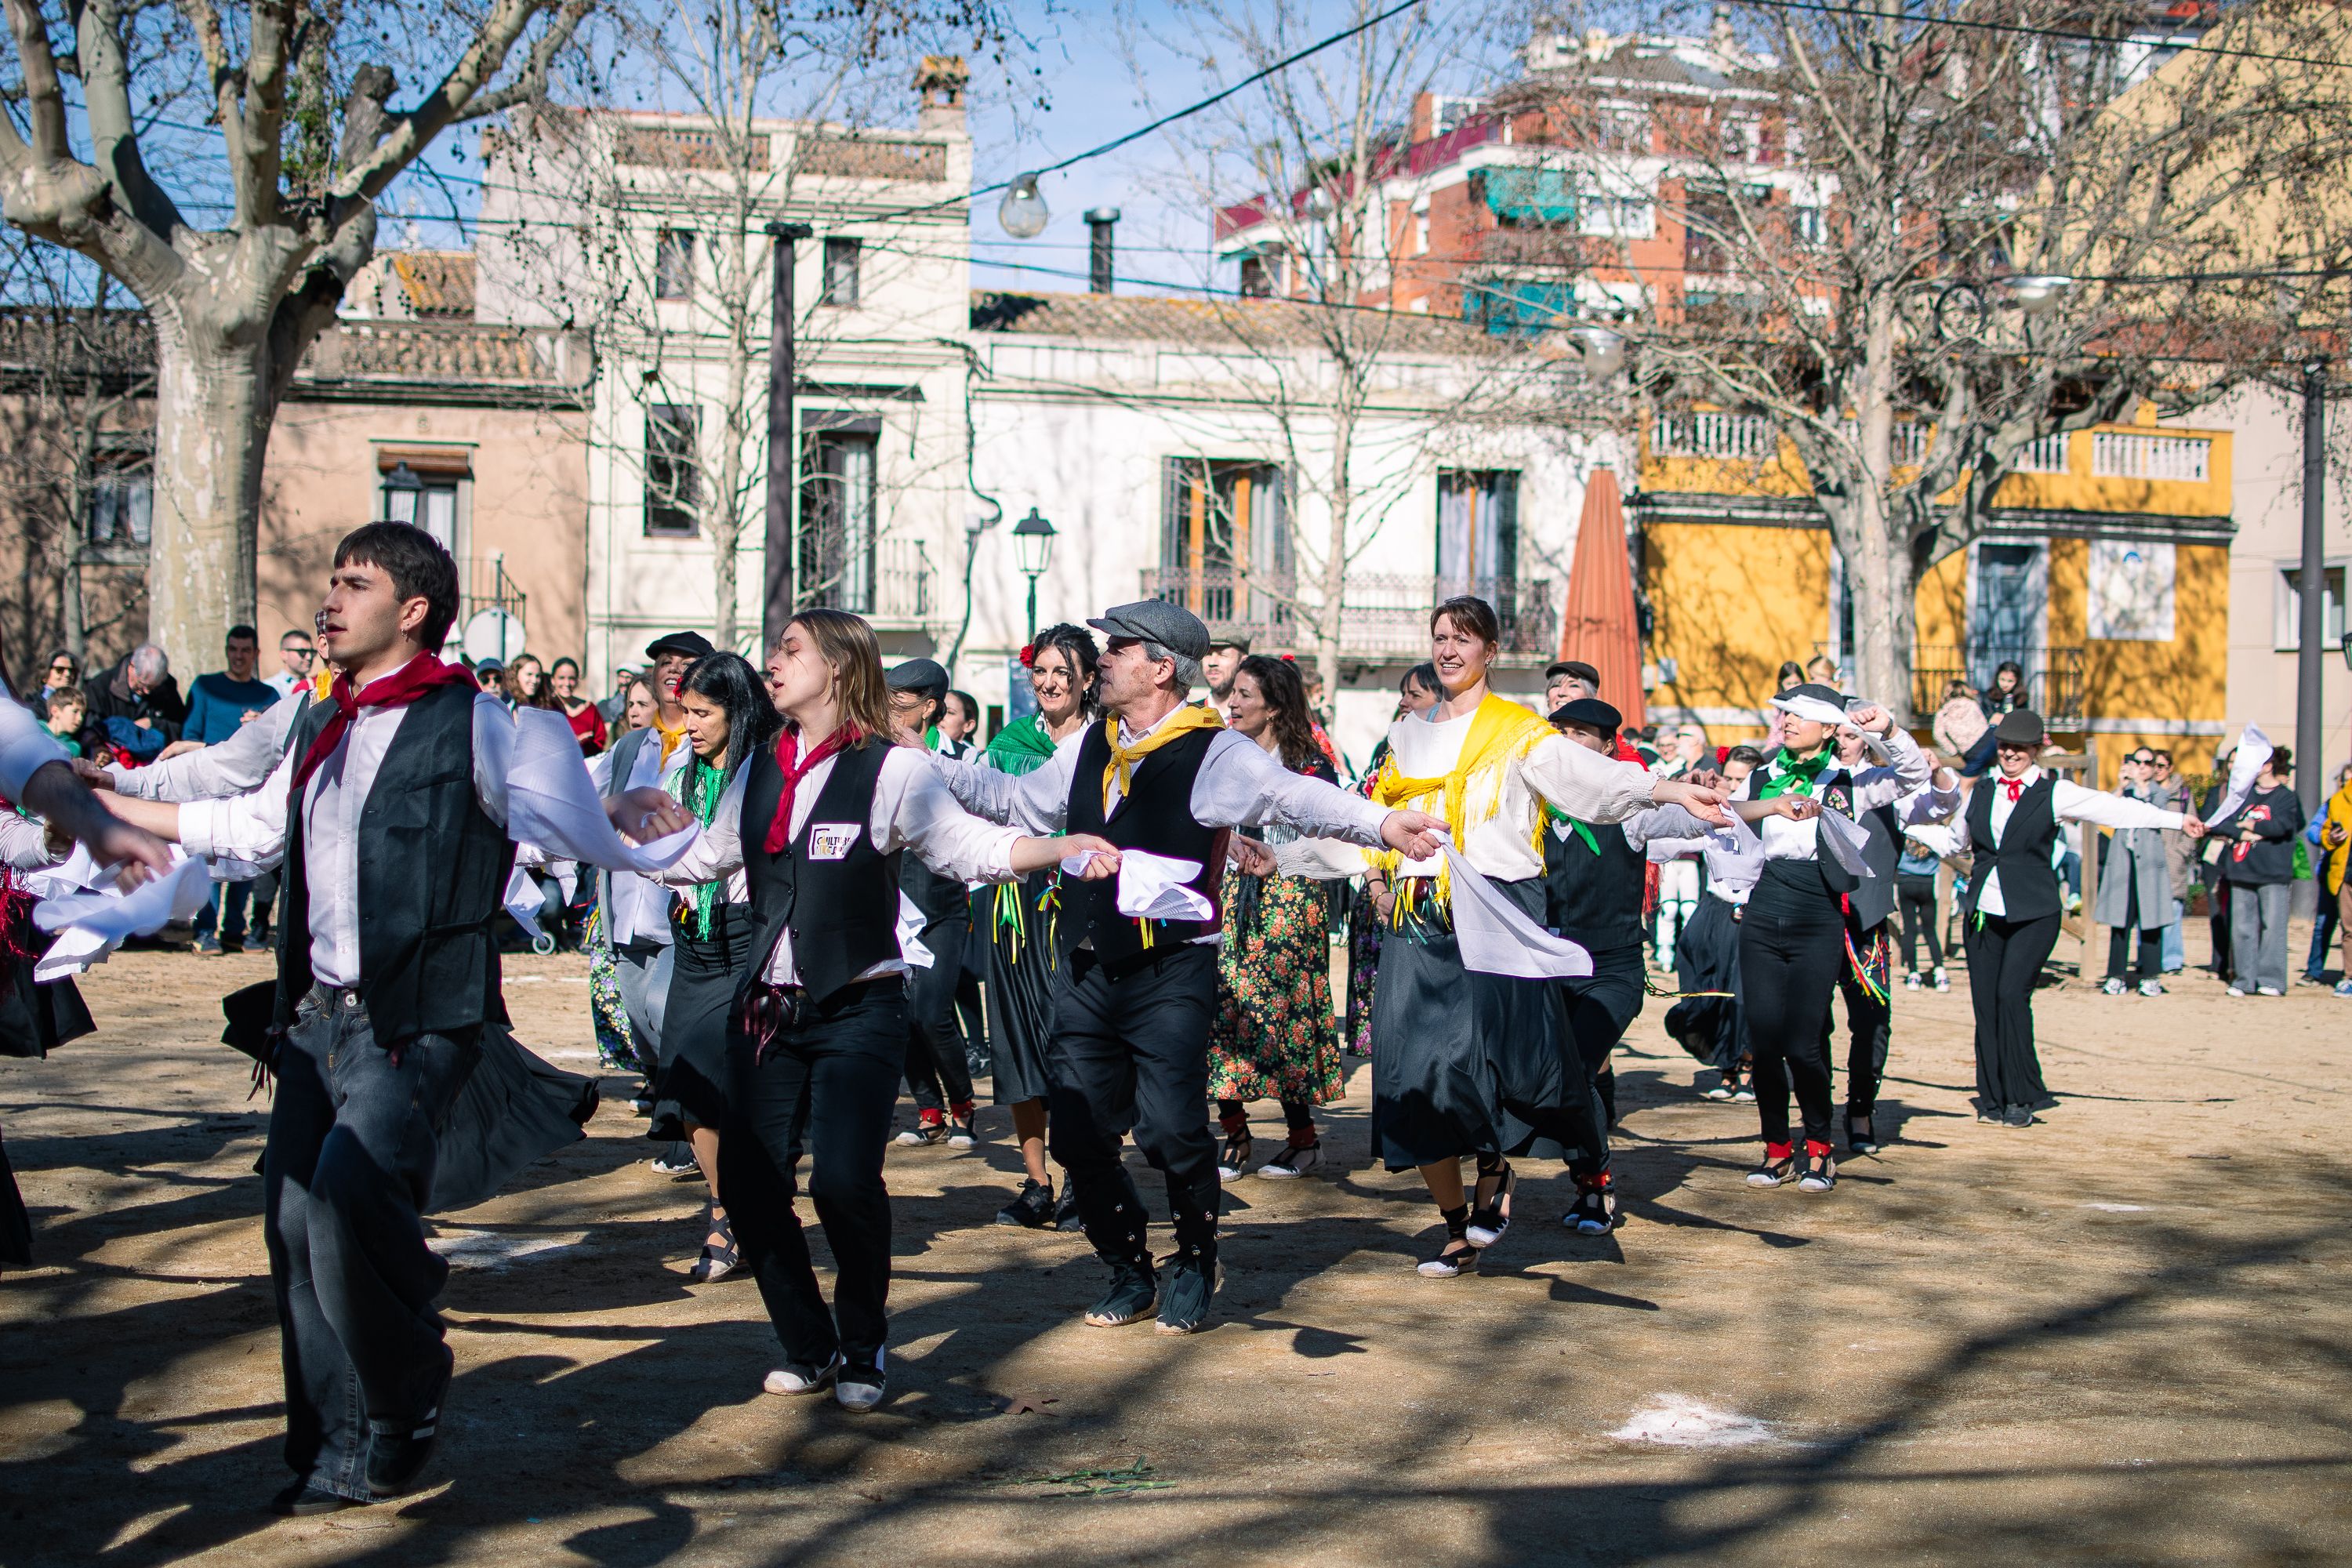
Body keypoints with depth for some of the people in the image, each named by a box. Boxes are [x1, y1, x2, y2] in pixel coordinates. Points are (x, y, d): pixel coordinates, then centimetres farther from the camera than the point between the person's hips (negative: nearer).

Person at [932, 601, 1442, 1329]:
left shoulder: (1214, 752, -7)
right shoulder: (1089, 748, 14)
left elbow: (1296, 797, -18)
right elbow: (1017, 800, 27)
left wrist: (1381, 823, -34)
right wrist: (925, 765, 27)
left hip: (1169, 975, -6)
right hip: (1087, 972, 6)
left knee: (1171, 1130, -12)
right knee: (1079, 1135, 6)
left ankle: (1195, 1270, 13)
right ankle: (1130, 1274, 26)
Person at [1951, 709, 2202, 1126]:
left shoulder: (2054, 794, 0)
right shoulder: (1981, 792, 12)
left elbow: (2116, 809, -6)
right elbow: (1956, 837, 29)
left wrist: (2177, 820, -12)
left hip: (2033, 915, -4)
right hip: (1983, 913, 4)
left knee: (2012, 994, -17)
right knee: (1984, 1002, 0)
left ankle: (2022, 1098, -6)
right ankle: (1993, 1098, 10)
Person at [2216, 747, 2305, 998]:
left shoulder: (2286, 796, 0)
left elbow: (2281, 826, -17)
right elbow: (2218, 824, 6)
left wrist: (2248, 825, -3)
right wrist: (2242, 834, -11)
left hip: (2273, 873, -5)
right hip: (2241, 872, 5)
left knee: (2272, 925, -6)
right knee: (2242, 927, 3)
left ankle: (2271, 979, -3)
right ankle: (2245, 979, 6)